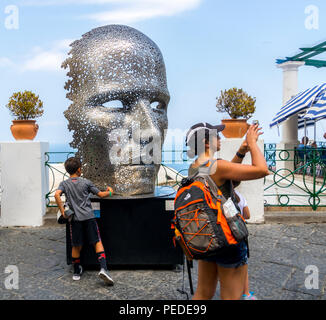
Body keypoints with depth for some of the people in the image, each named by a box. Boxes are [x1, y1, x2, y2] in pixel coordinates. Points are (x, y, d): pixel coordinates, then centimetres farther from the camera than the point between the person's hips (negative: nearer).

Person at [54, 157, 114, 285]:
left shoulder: (64, 184, 6)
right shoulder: (86, 182, 4)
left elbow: (57, 195, -14)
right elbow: (100, 194, 7)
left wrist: (62, 211, -9)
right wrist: (109, 192, 28)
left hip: (75, 218, 2)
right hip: (89, 216, -2)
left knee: (76, 246, 14)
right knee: (97, 242, 3)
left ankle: (76, 272, 27)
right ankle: (103, 268, -12)